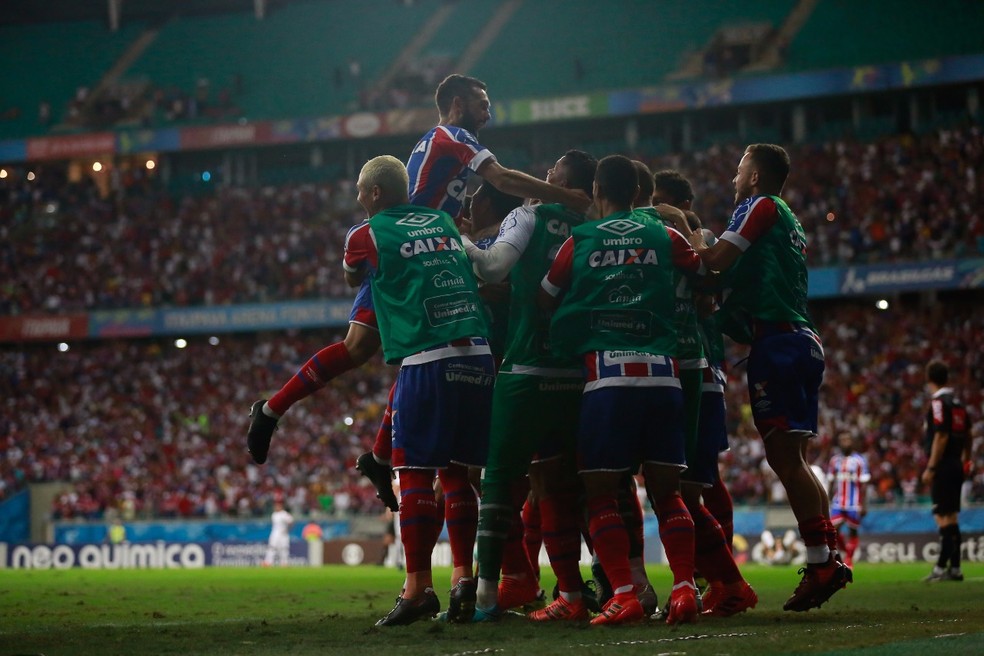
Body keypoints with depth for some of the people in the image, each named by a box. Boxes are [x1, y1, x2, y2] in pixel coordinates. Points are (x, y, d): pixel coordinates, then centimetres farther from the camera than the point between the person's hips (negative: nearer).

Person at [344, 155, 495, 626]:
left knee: (416, 474, -2)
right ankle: (463, 576, 6)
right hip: (479, 356, 6)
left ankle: (418, 586, -5)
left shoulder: (367, 236, 4)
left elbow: (352, 280, 24)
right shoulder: (444, 222, 19)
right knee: (457, 472, 11)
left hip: (427, 362, -6)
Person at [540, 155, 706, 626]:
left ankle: (624, 595, -9)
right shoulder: (665, 237, 10)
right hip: (662, 372, 2)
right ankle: (684, 588, -4)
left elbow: (545, 299, 17)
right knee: (666, 490, 9)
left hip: (607, 373, -2)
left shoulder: (579, 242, 8)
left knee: (600, 491, 4)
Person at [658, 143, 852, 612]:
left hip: (777, 341, -9)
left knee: (784, 455, -13)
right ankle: (828, 561, 5)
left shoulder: (760, 206, -1)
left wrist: (683, 229, 5)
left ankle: (821, 562, -19)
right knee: (790, 459, 9)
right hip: (803, 342, 9)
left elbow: (717, 260, -10)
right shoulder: (789, 222, 27)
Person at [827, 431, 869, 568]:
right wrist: (831, 501, 15)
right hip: (838, 503, 4)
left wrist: (864, 505, -8)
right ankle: (846, 550, 15)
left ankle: (849, 559, 11)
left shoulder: (859, 460, -4)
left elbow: (864, 485, -4)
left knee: (852, 531, 2)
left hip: (853, 504, -4)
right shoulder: (835, 461, 8)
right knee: (833, 529, -7)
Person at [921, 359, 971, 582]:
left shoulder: (938, 402, -13)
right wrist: (965, 459, 34)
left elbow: (941, 436, -19)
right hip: (956, 467, 8)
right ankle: (953, 568, 14)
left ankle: (942, 567, -8)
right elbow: (966, 435, 20)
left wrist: (931, 468, -19)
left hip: (943, 467, -8)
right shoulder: (957, 402, 12)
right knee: (951, 518, 12)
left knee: (945, 518, -8)